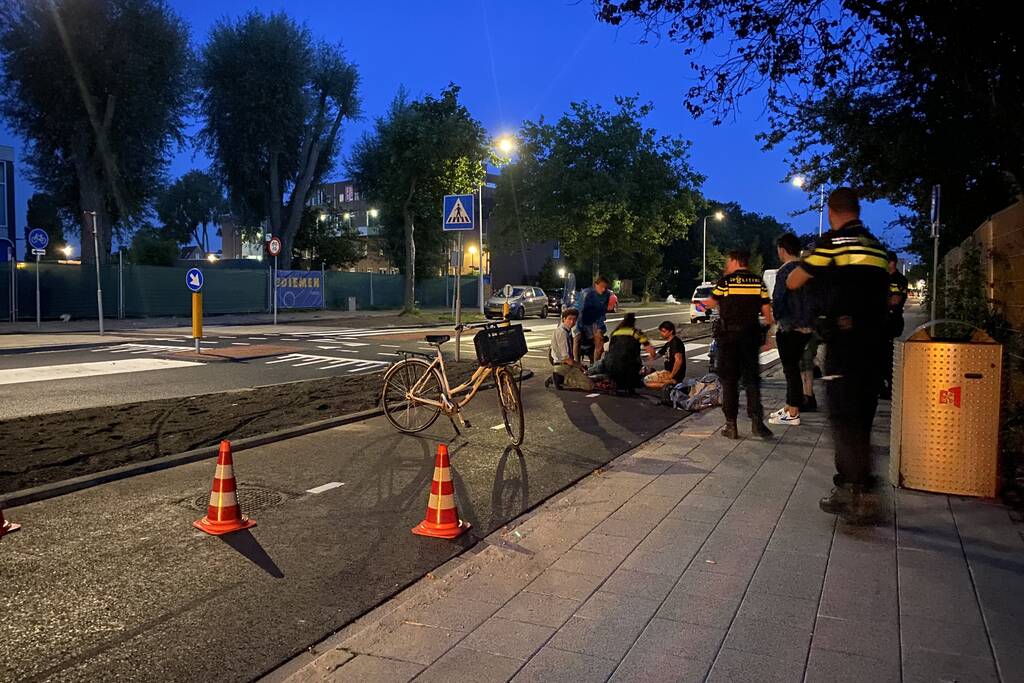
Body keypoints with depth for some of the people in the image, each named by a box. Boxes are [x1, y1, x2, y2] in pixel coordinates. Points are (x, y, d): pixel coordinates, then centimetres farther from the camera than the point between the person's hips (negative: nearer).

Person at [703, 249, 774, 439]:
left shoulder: (726, 281, -6)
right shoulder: (758, 282, 4)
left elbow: (712, 303, 7)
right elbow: (766, 310, 4)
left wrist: (701, 304, 29)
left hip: (729, 334, -2)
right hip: (751, 334, 3)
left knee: (729, 380, 4)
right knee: (751, 378, 8)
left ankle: (731, 425, 4)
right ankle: (757, 421, -3)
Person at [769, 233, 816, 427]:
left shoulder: (785, 271, -15)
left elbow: (777, 301, -16)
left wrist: (773, 318, 0)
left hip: (790, 328, -8)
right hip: (807, 327, 8)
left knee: (791, 369, -3)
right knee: (793, 368, 17)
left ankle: (793, 414, 1)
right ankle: (789, 406, 26)